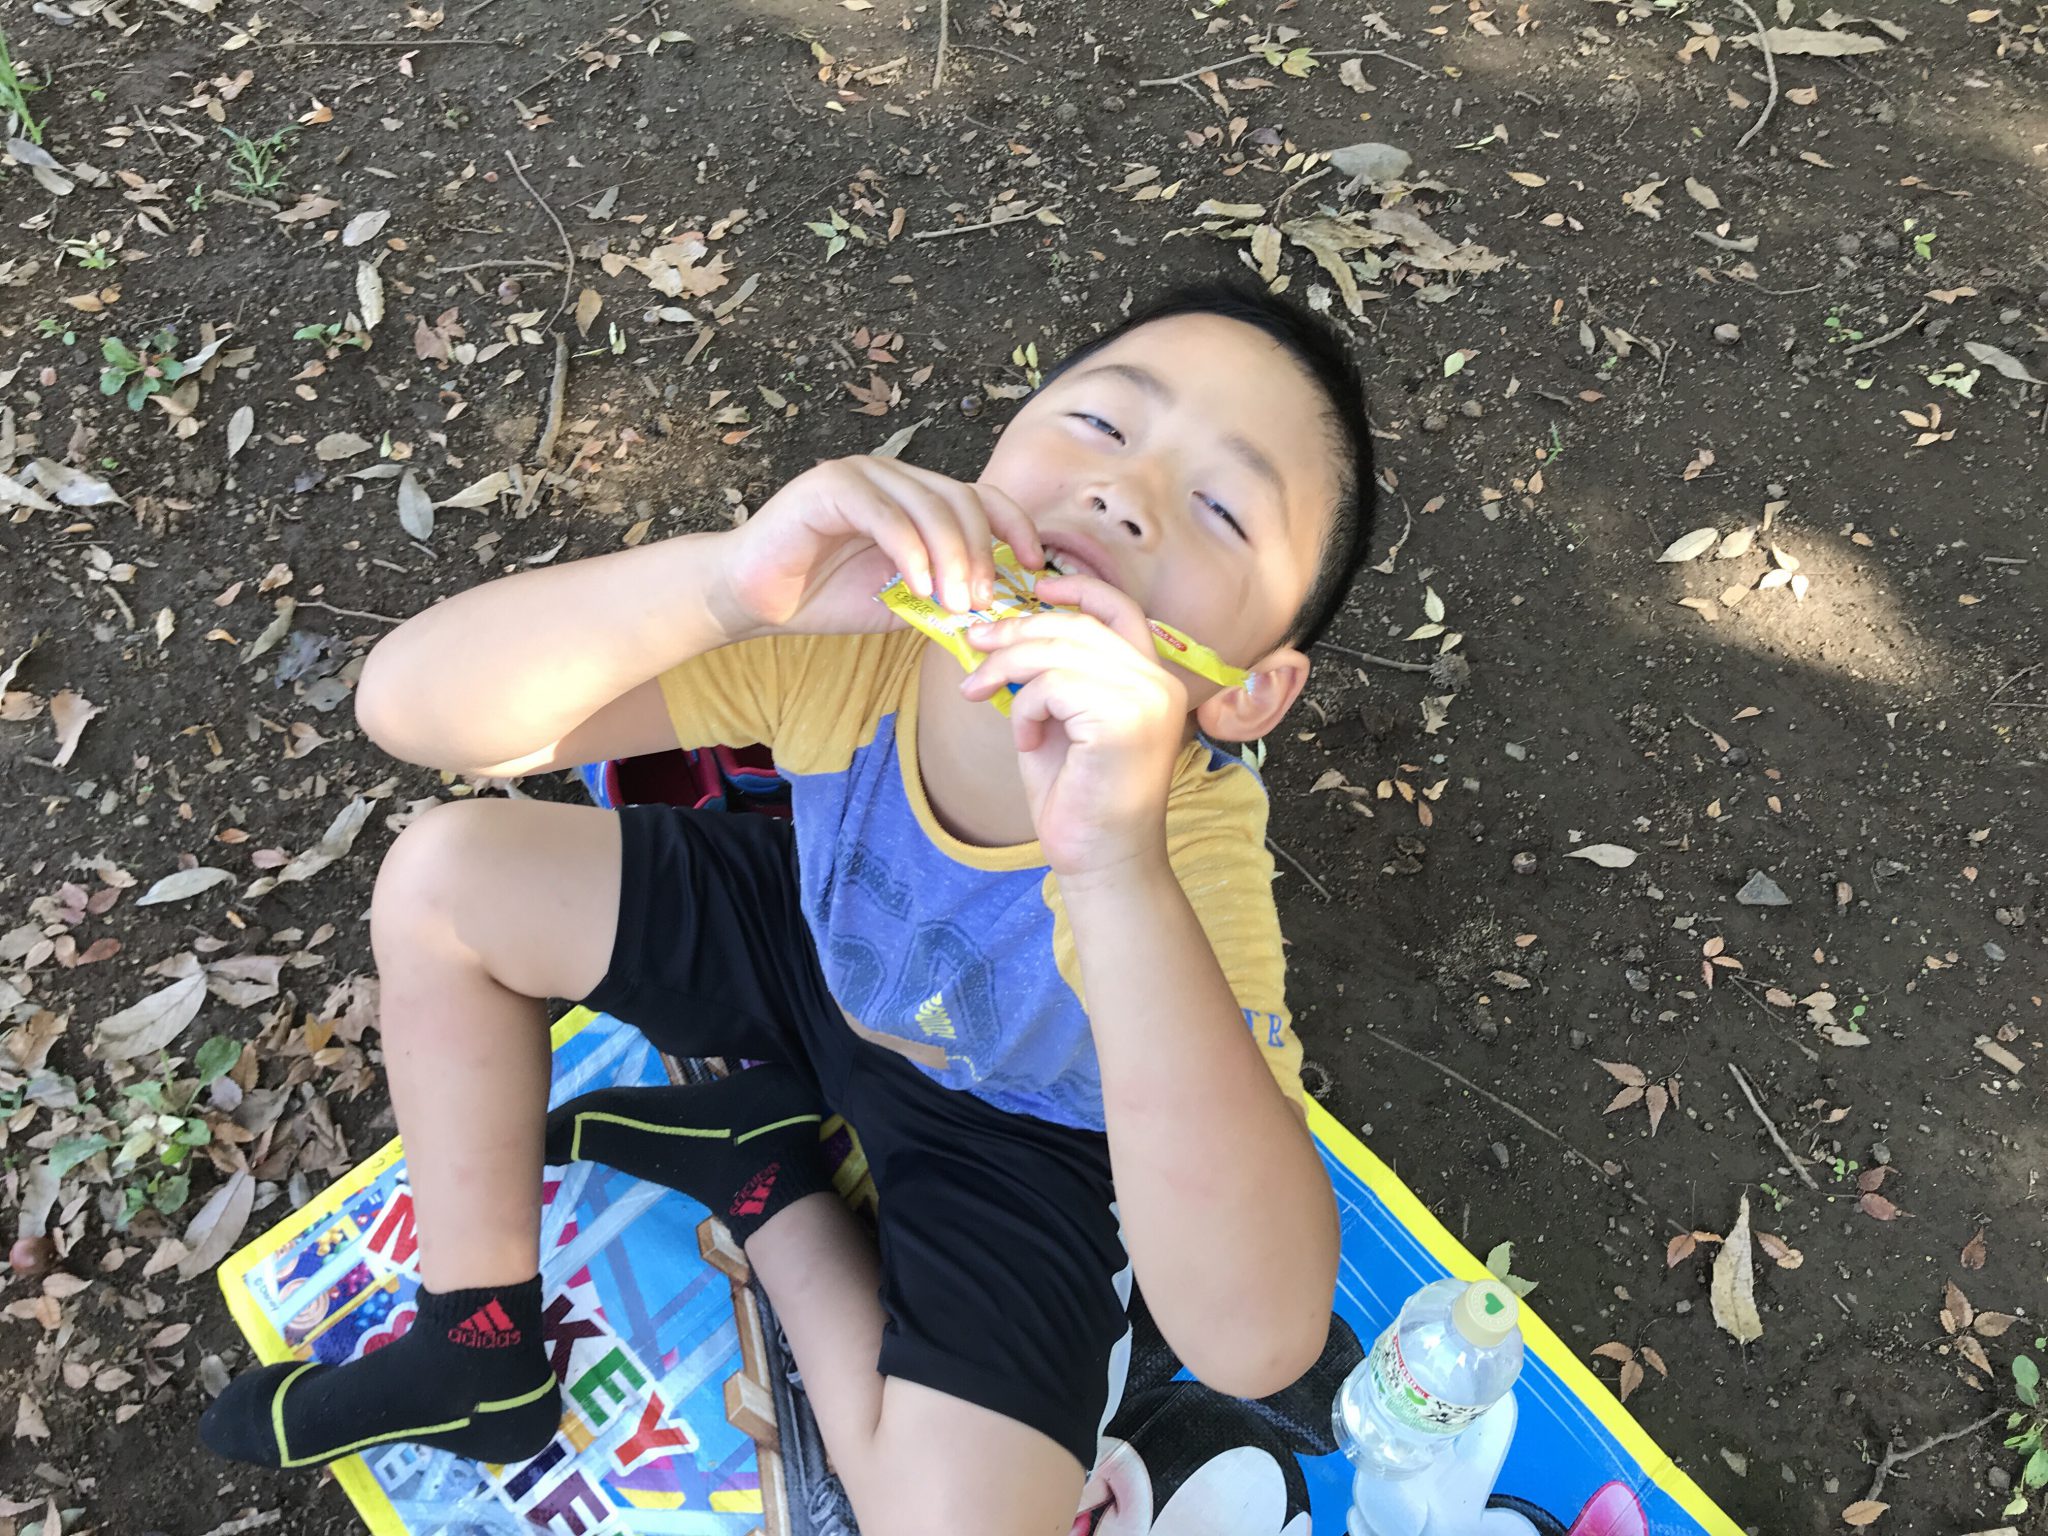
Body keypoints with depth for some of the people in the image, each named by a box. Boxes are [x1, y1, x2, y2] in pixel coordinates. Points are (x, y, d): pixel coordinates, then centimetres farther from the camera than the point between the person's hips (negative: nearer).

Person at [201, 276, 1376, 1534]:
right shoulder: (859, 625, -31)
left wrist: (1115, 869, -61)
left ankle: (768, 1176, 6)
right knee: (442, 878, -7)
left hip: (1022, 1119, -2)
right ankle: (485, 1354, 12)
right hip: (821, 946, 3)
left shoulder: (1195, 846, -39)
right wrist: (727, 579, -52)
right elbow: (411, 703, -34)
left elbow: (1259, 1343, -51)